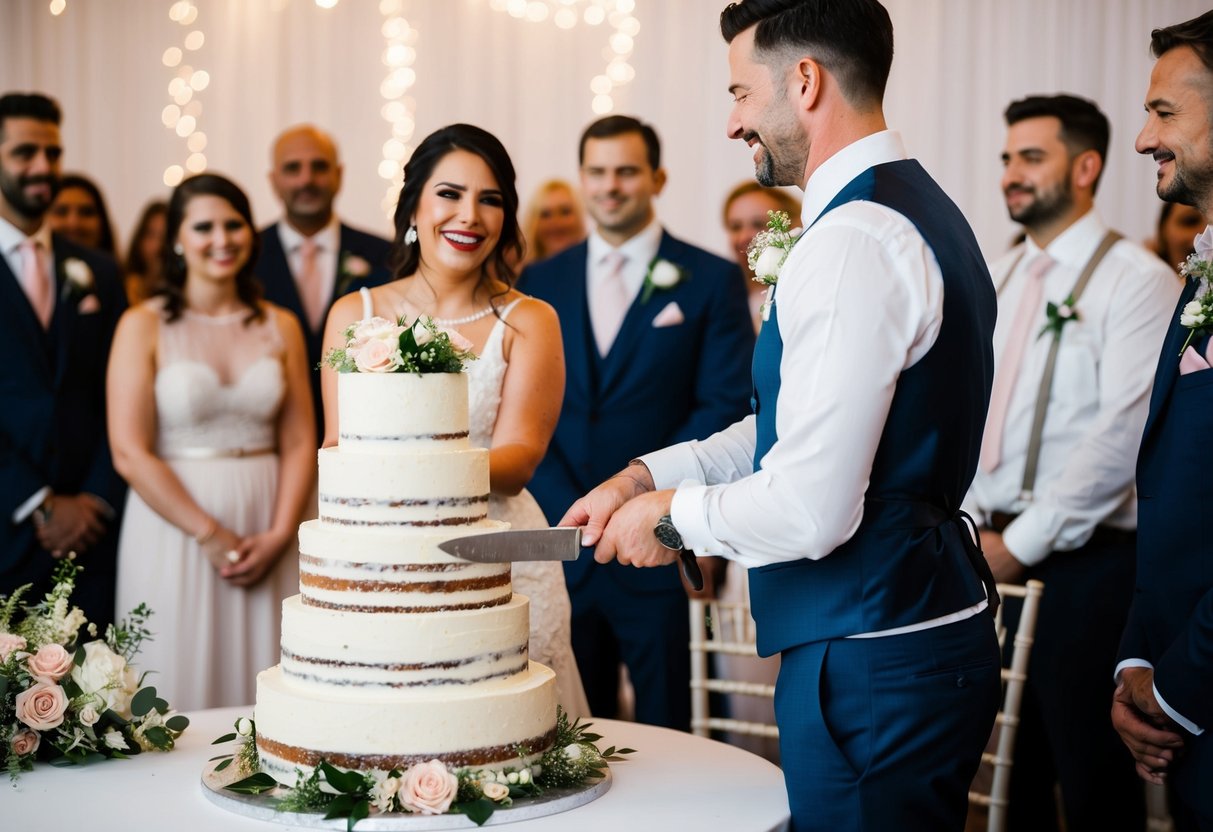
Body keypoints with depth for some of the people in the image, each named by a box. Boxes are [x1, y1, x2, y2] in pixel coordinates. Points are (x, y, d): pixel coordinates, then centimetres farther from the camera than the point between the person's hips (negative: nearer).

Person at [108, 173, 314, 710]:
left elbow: (299, 443, 6)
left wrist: (278, 534, -8)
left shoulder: (280, 327, 8)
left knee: (265, 685, 5)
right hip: (175, 524, -3)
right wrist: (211, 534, -12)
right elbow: (130, 452, -8)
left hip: (268, 531, 3)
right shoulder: (143, 326, -1)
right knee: (184, 683, 2)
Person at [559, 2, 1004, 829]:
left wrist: (671, 514, -7)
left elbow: (811, 511, -25)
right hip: (927, 616, 10)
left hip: (871, 661, -10)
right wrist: (645, 475, 11)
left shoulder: (852, 241, -22)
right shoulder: (917, 208, 11)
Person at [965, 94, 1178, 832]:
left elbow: (1123, 433, -15)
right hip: (995, 555, 6)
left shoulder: (1137, 280, -6)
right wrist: (971, 527, 1)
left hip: (1087, 560, -6)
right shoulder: (997, 281, 15)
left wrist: (1022, 543, -15)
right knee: (1010, 766, 11)